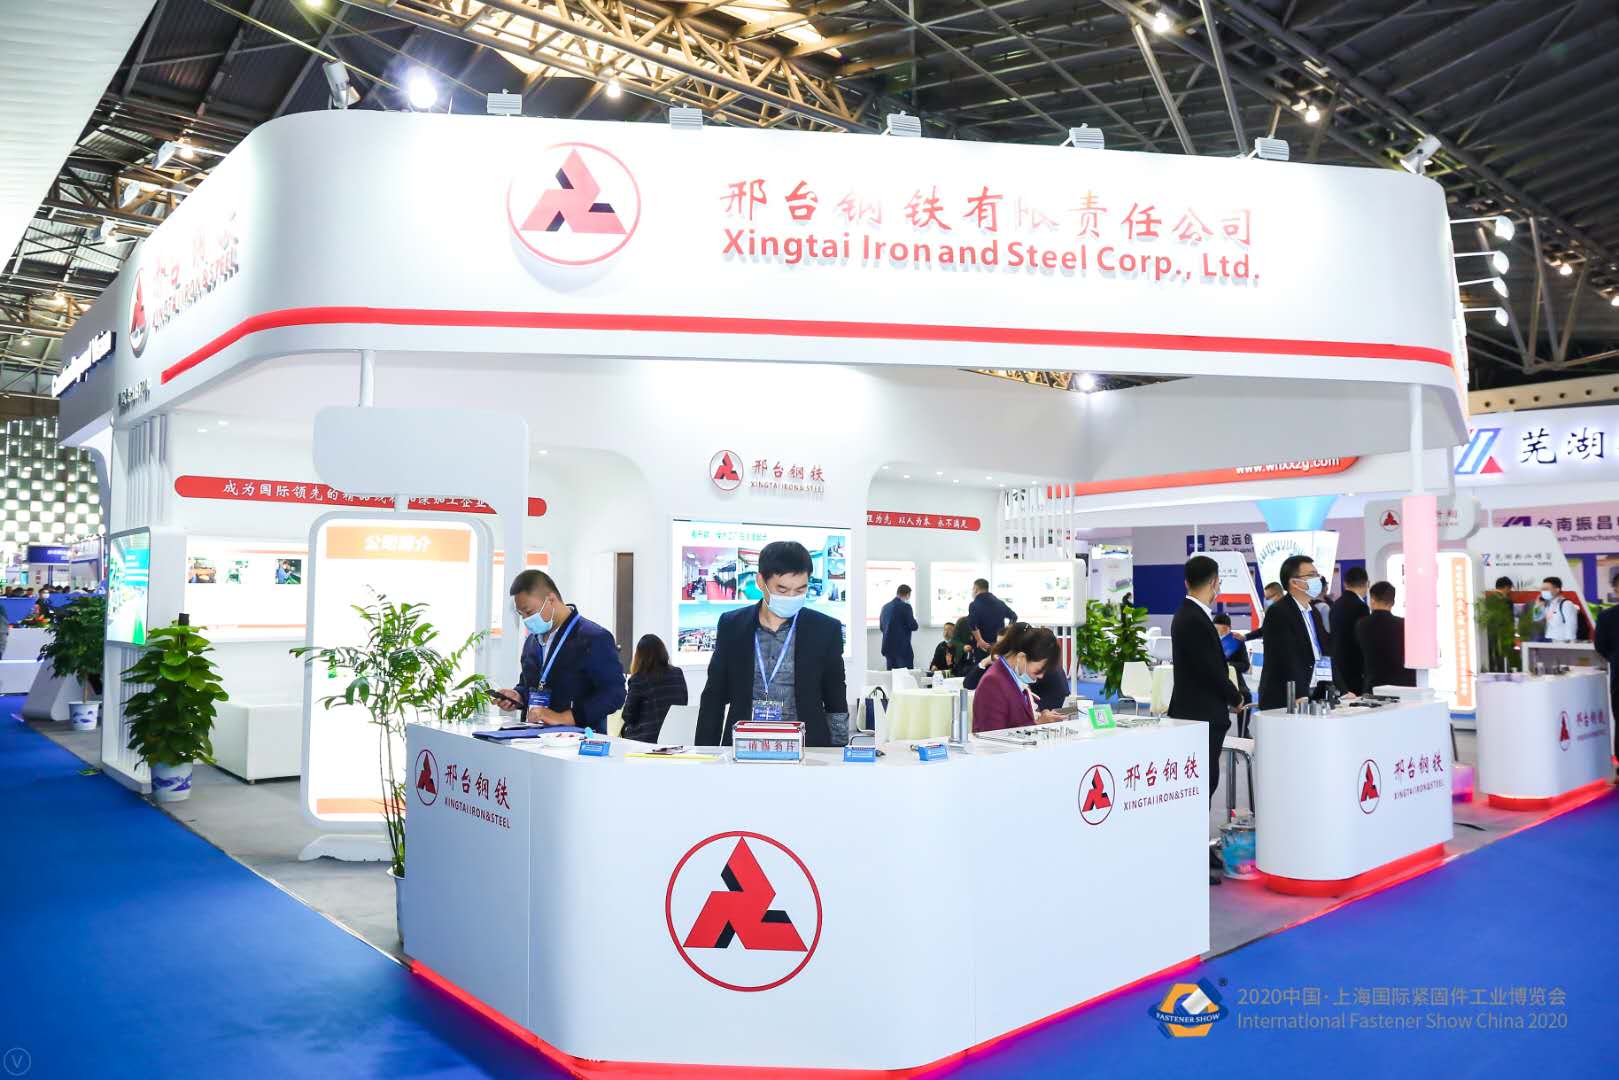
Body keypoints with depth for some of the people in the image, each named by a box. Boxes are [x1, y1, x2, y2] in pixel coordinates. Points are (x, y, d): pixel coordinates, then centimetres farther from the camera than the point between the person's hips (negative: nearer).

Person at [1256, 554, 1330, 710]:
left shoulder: (1313, 612, 16)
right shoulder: (1278, 613, -11)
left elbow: (1326, 654, 17)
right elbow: (1287, 660, -19)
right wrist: (1301, 698, -25)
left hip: (1314, 698, 8)